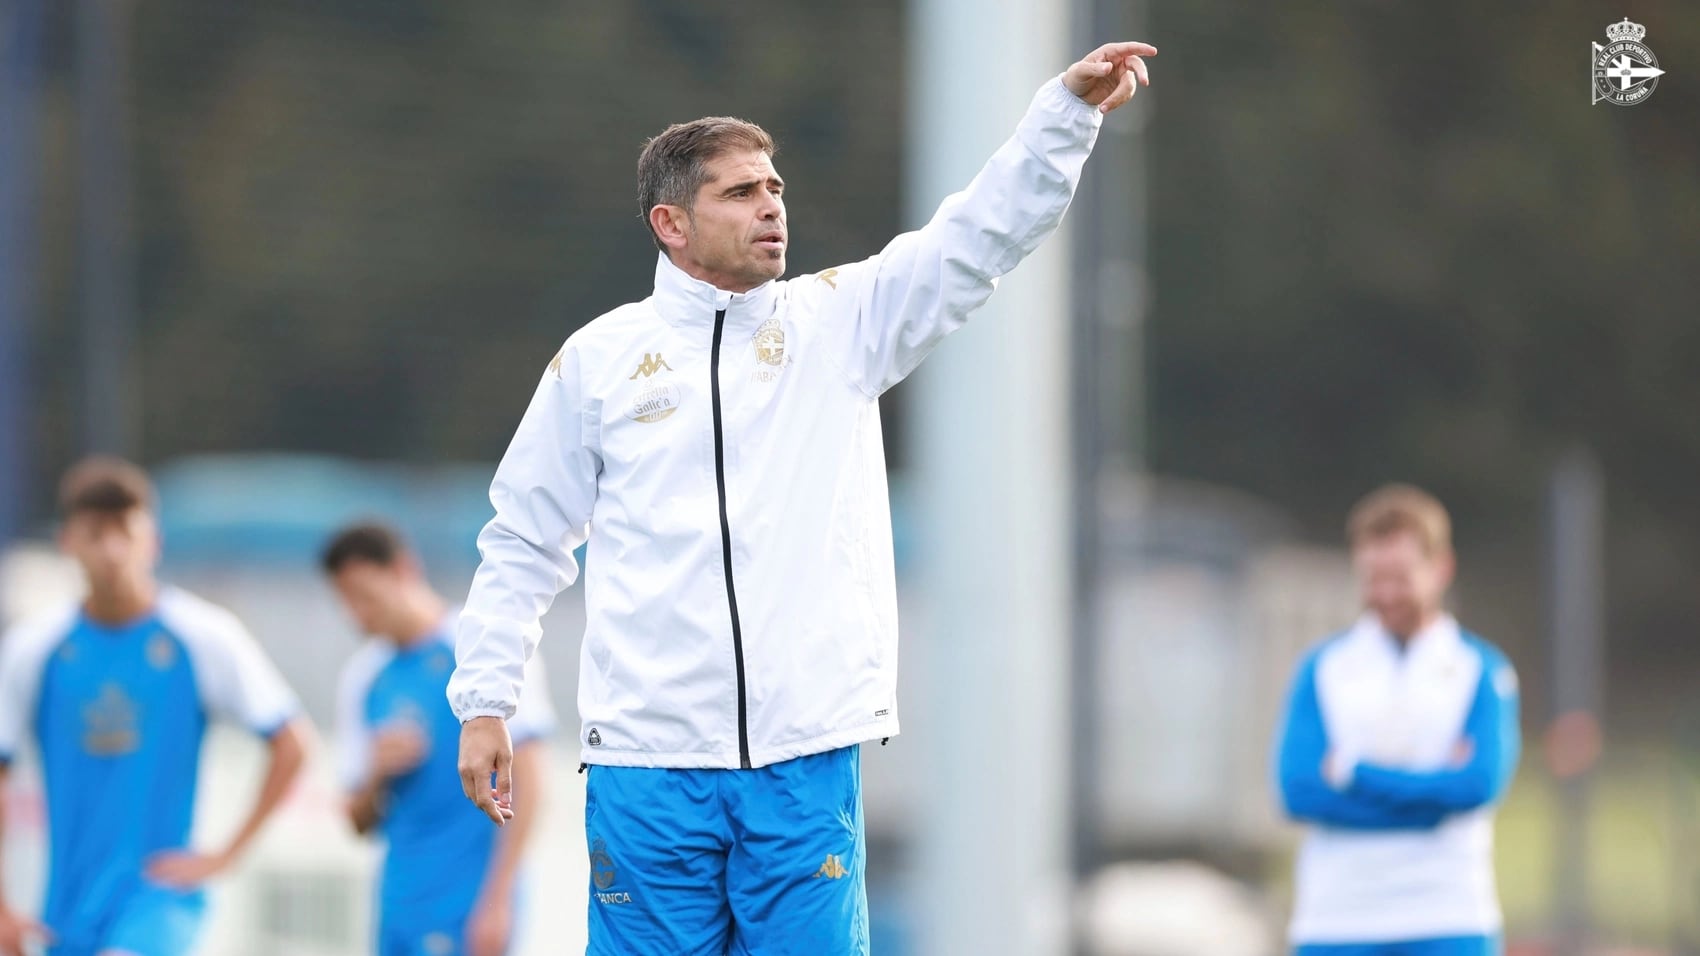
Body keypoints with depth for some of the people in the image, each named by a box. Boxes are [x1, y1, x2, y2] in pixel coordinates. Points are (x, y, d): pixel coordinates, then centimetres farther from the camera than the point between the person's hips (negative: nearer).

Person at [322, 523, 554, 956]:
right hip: (400, 903, 6)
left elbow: (526, 781, -8)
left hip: (468, 901, -6)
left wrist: (496, 901, -13)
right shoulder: (363, 677, 13)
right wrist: (376, 774, -6)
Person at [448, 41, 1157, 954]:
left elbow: (980, 236, -2)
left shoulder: (840, 323, 8)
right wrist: (483, 704, 8)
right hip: (646, 761, -1)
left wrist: (1071, 106, -16)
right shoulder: (598, 359, 6)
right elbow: (523, 544, 12)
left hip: (807, 759, 1)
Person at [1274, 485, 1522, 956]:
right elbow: (1298, 789, -4)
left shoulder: (1482, 670, 4)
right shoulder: (1322, 669, 8)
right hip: (1335, 918, 1)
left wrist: (1354, 774, -7)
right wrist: (1432, 785, -10)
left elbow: (1481, 783, -10)